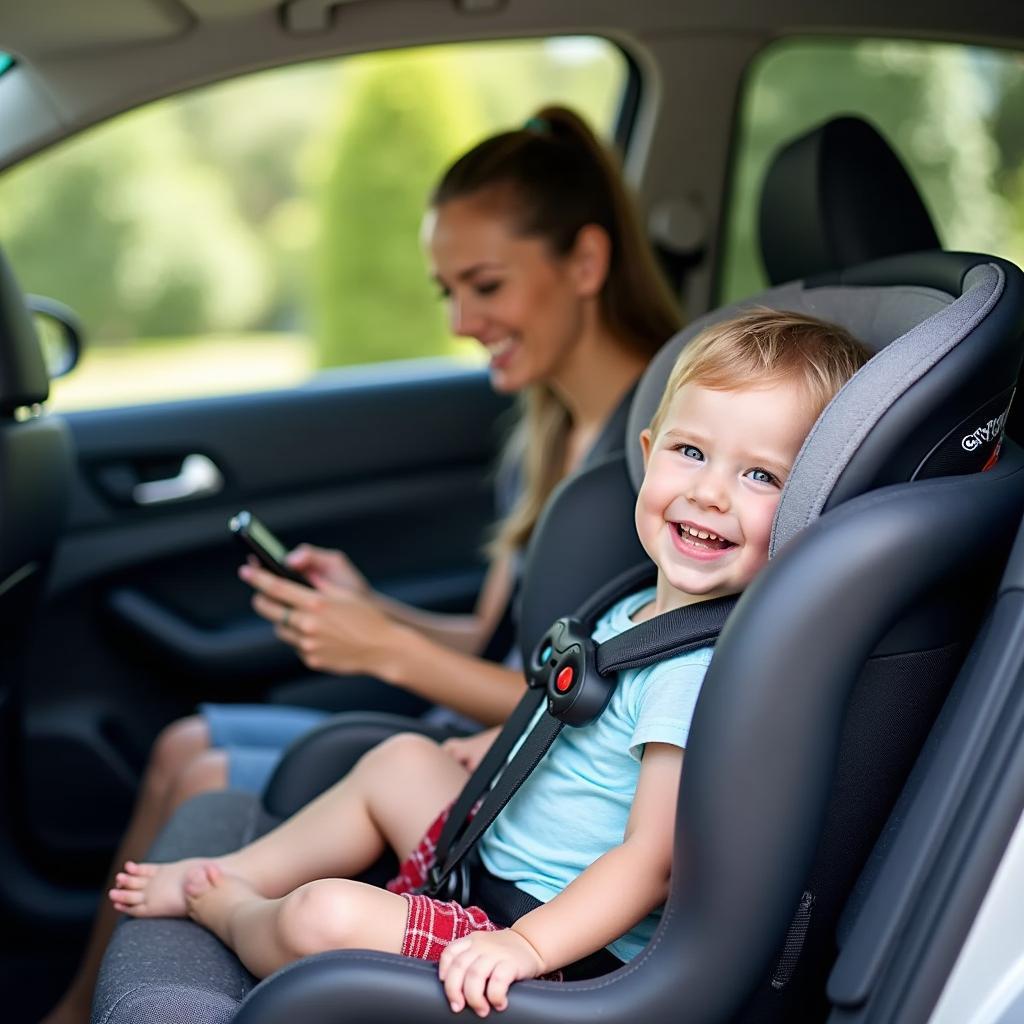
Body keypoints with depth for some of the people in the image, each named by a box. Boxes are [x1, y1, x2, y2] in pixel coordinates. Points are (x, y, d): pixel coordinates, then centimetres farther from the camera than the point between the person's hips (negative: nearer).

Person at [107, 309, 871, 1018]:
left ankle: (229, 914, 15)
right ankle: (234, 874, 29)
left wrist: (527, 943, -36)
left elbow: (654, 860, -27)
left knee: (325, 916, -20)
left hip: (572, 948, -10)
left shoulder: (701, 667, -26)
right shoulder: (643, 612, 3)